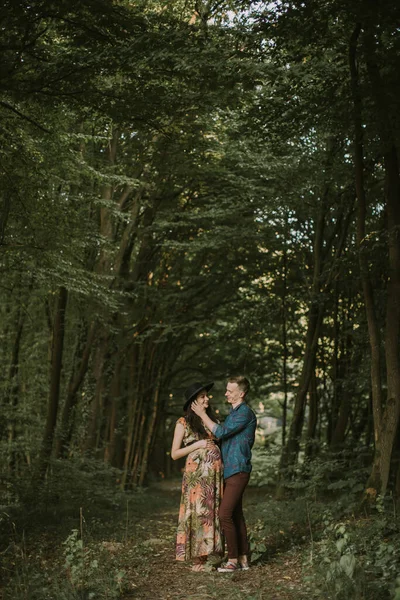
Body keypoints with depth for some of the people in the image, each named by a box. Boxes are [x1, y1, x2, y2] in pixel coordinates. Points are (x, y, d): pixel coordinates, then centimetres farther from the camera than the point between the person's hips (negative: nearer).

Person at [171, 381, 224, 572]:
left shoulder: (210, 420, 15)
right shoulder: (183, 422, -1)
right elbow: (174, 454, -3)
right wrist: (197, 445, -12)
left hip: (215, 472, 6)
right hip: (196, 472, -6)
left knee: (212, 512, 5)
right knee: (198, 511, -5)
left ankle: (205, 557, 12)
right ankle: (196, 560, 3)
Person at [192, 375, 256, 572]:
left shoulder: (245, 412, -13)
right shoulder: (234, 412, 17)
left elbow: (221, 432, -18)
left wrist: (202, 415, -10)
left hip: (238, 471, -10)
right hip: (230, 470, 10)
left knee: (225, 514, -11)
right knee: (236, 514, 10)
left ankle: (233, 560, -4)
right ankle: (243, 559, 15)